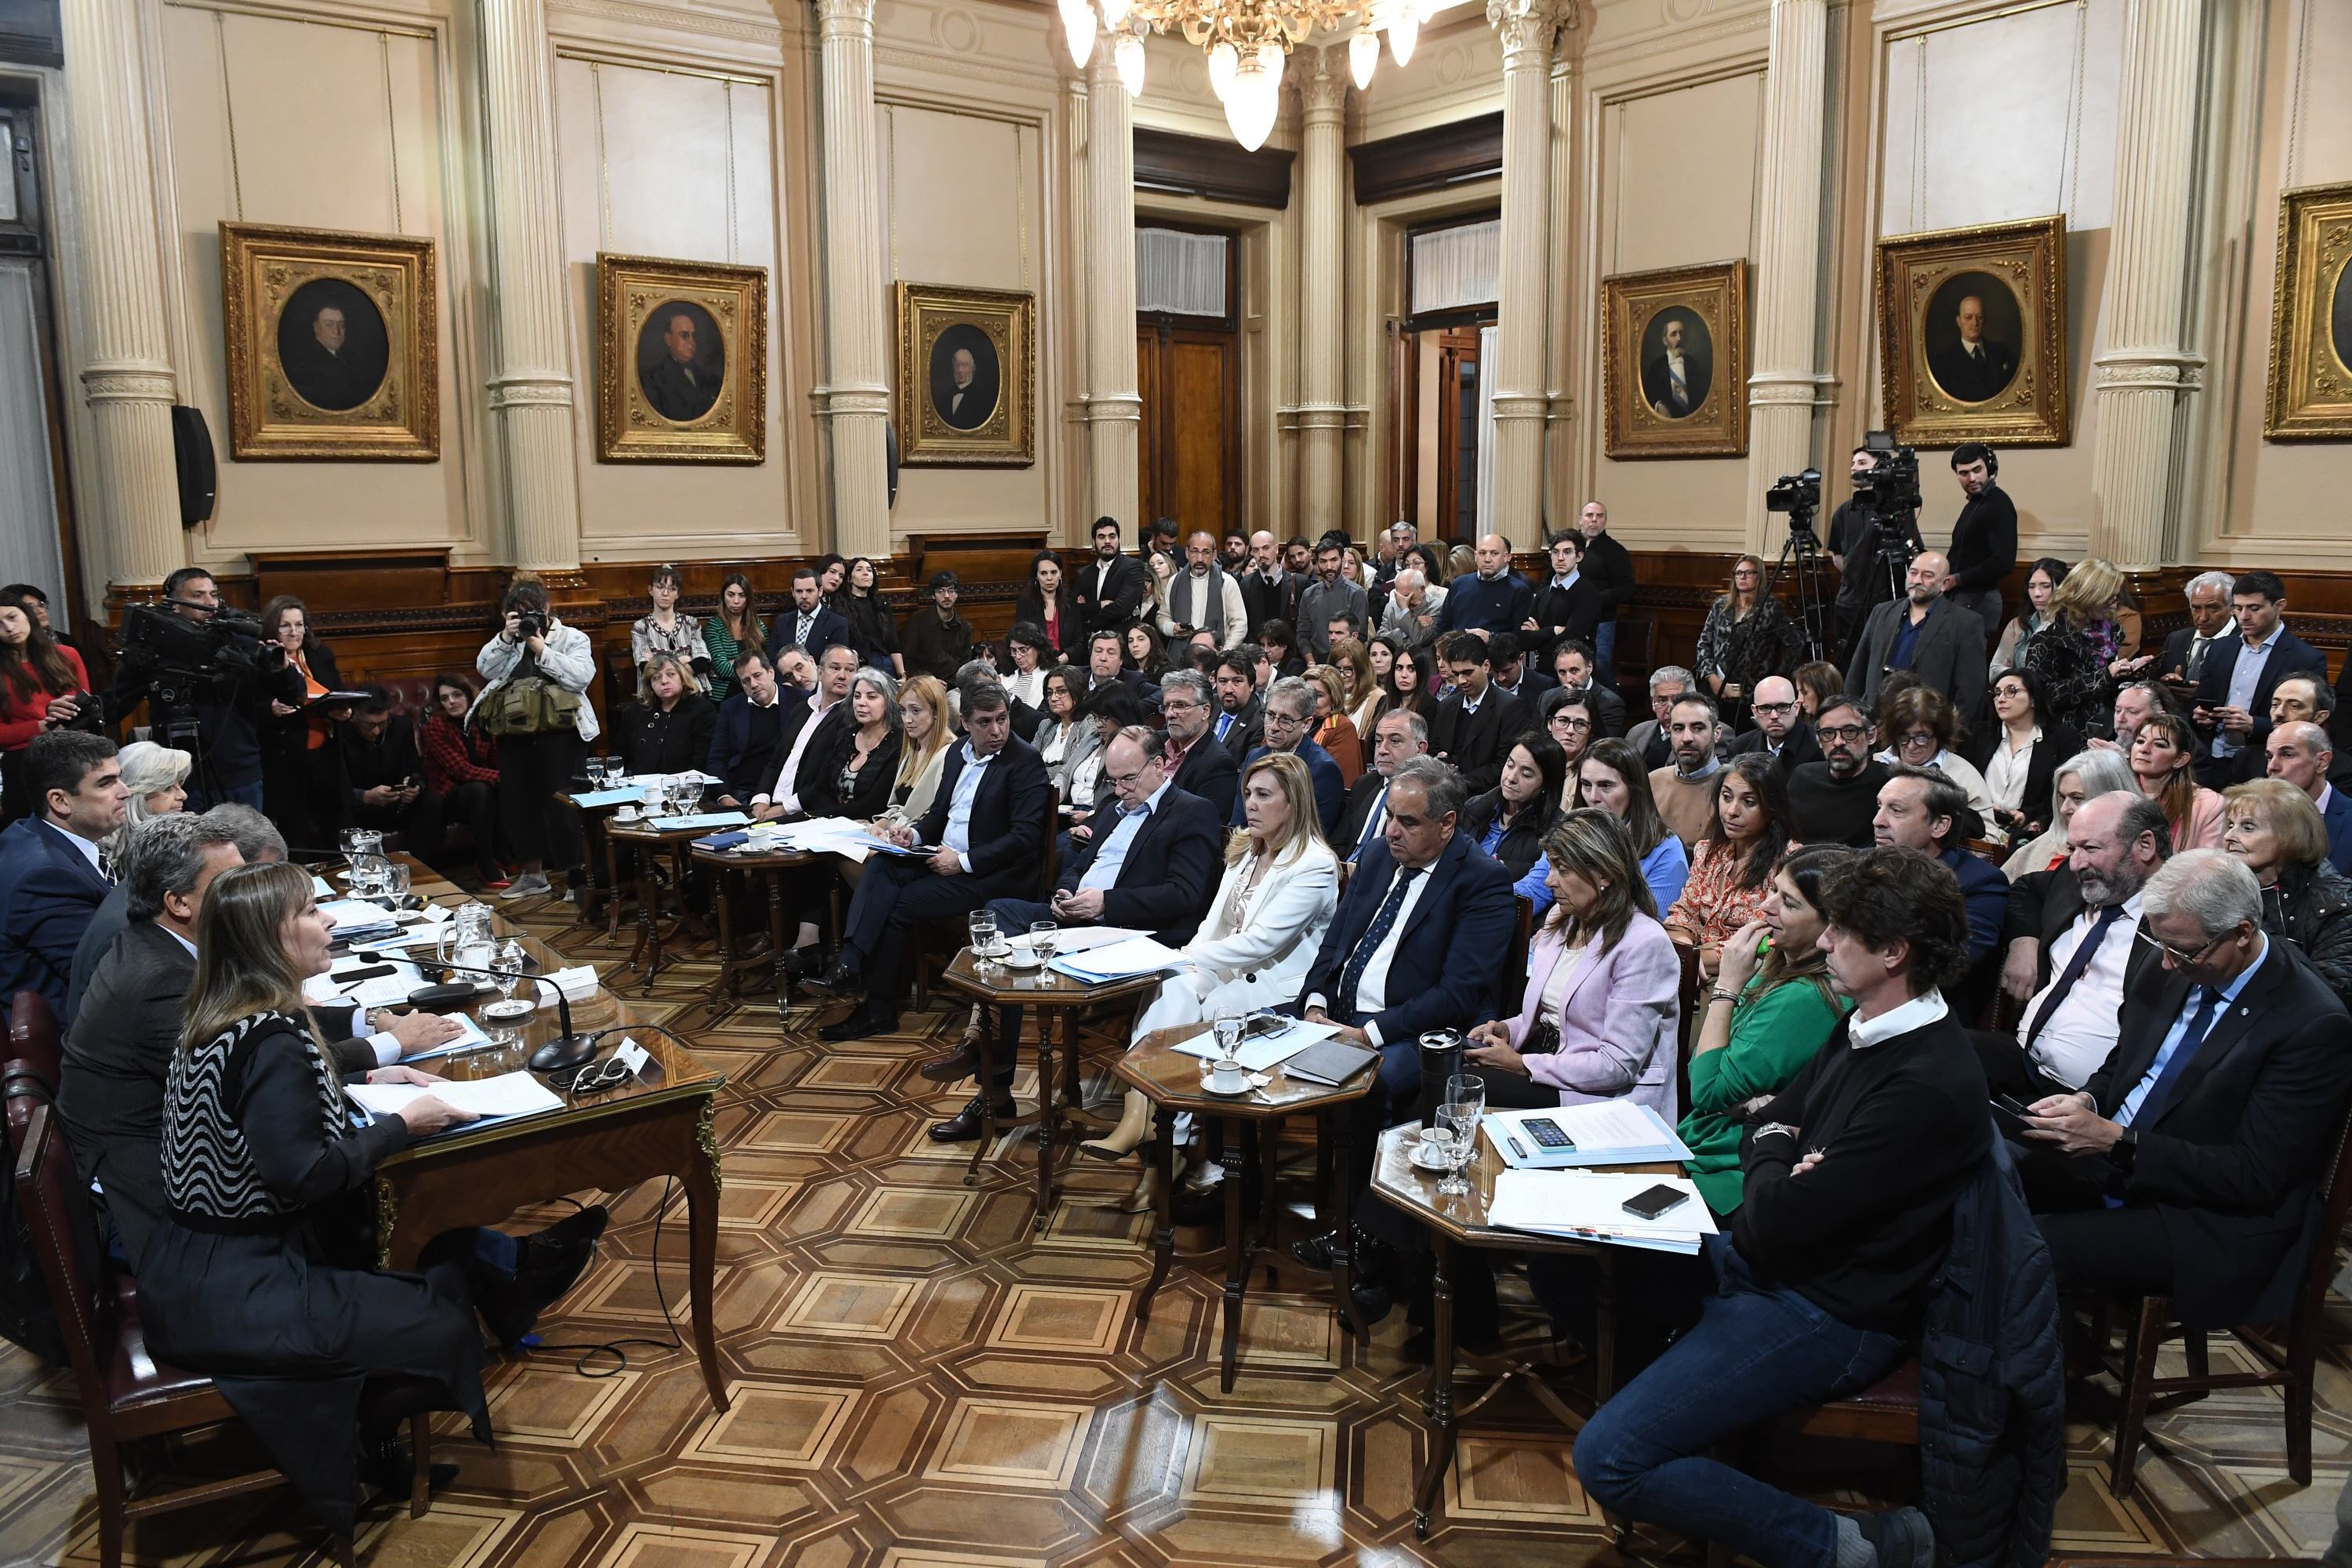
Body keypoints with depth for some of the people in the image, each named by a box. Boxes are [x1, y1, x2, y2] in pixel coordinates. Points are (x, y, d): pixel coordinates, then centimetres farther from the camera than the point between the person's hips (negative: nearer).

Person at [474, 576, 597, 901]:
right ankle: (533, 875, 22)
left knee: (559, 804, -6)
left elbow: (581, 676, -13)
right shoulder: (509, 641, 16)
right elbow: (485, 668, 2)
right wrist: (506, 637, -9)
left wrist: (543, 650, -13)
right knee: (517, 802, 9)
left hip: (559, 736, -5)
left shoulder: (572, 638, 3)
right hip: (515, 737, 6)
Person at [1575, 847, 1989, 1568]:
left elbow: (1777, 1220, -25)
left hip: (1828, 1313, -9)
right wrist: (1781, 1161, -8)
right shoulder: (1863, 1030, 4)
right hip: (1764, 1263, 10)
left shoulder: (1927, 1083, -26)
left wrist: (1773, 1176, -4)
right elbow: (1769, 1124, 15)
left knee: (1608, 1456, -20)